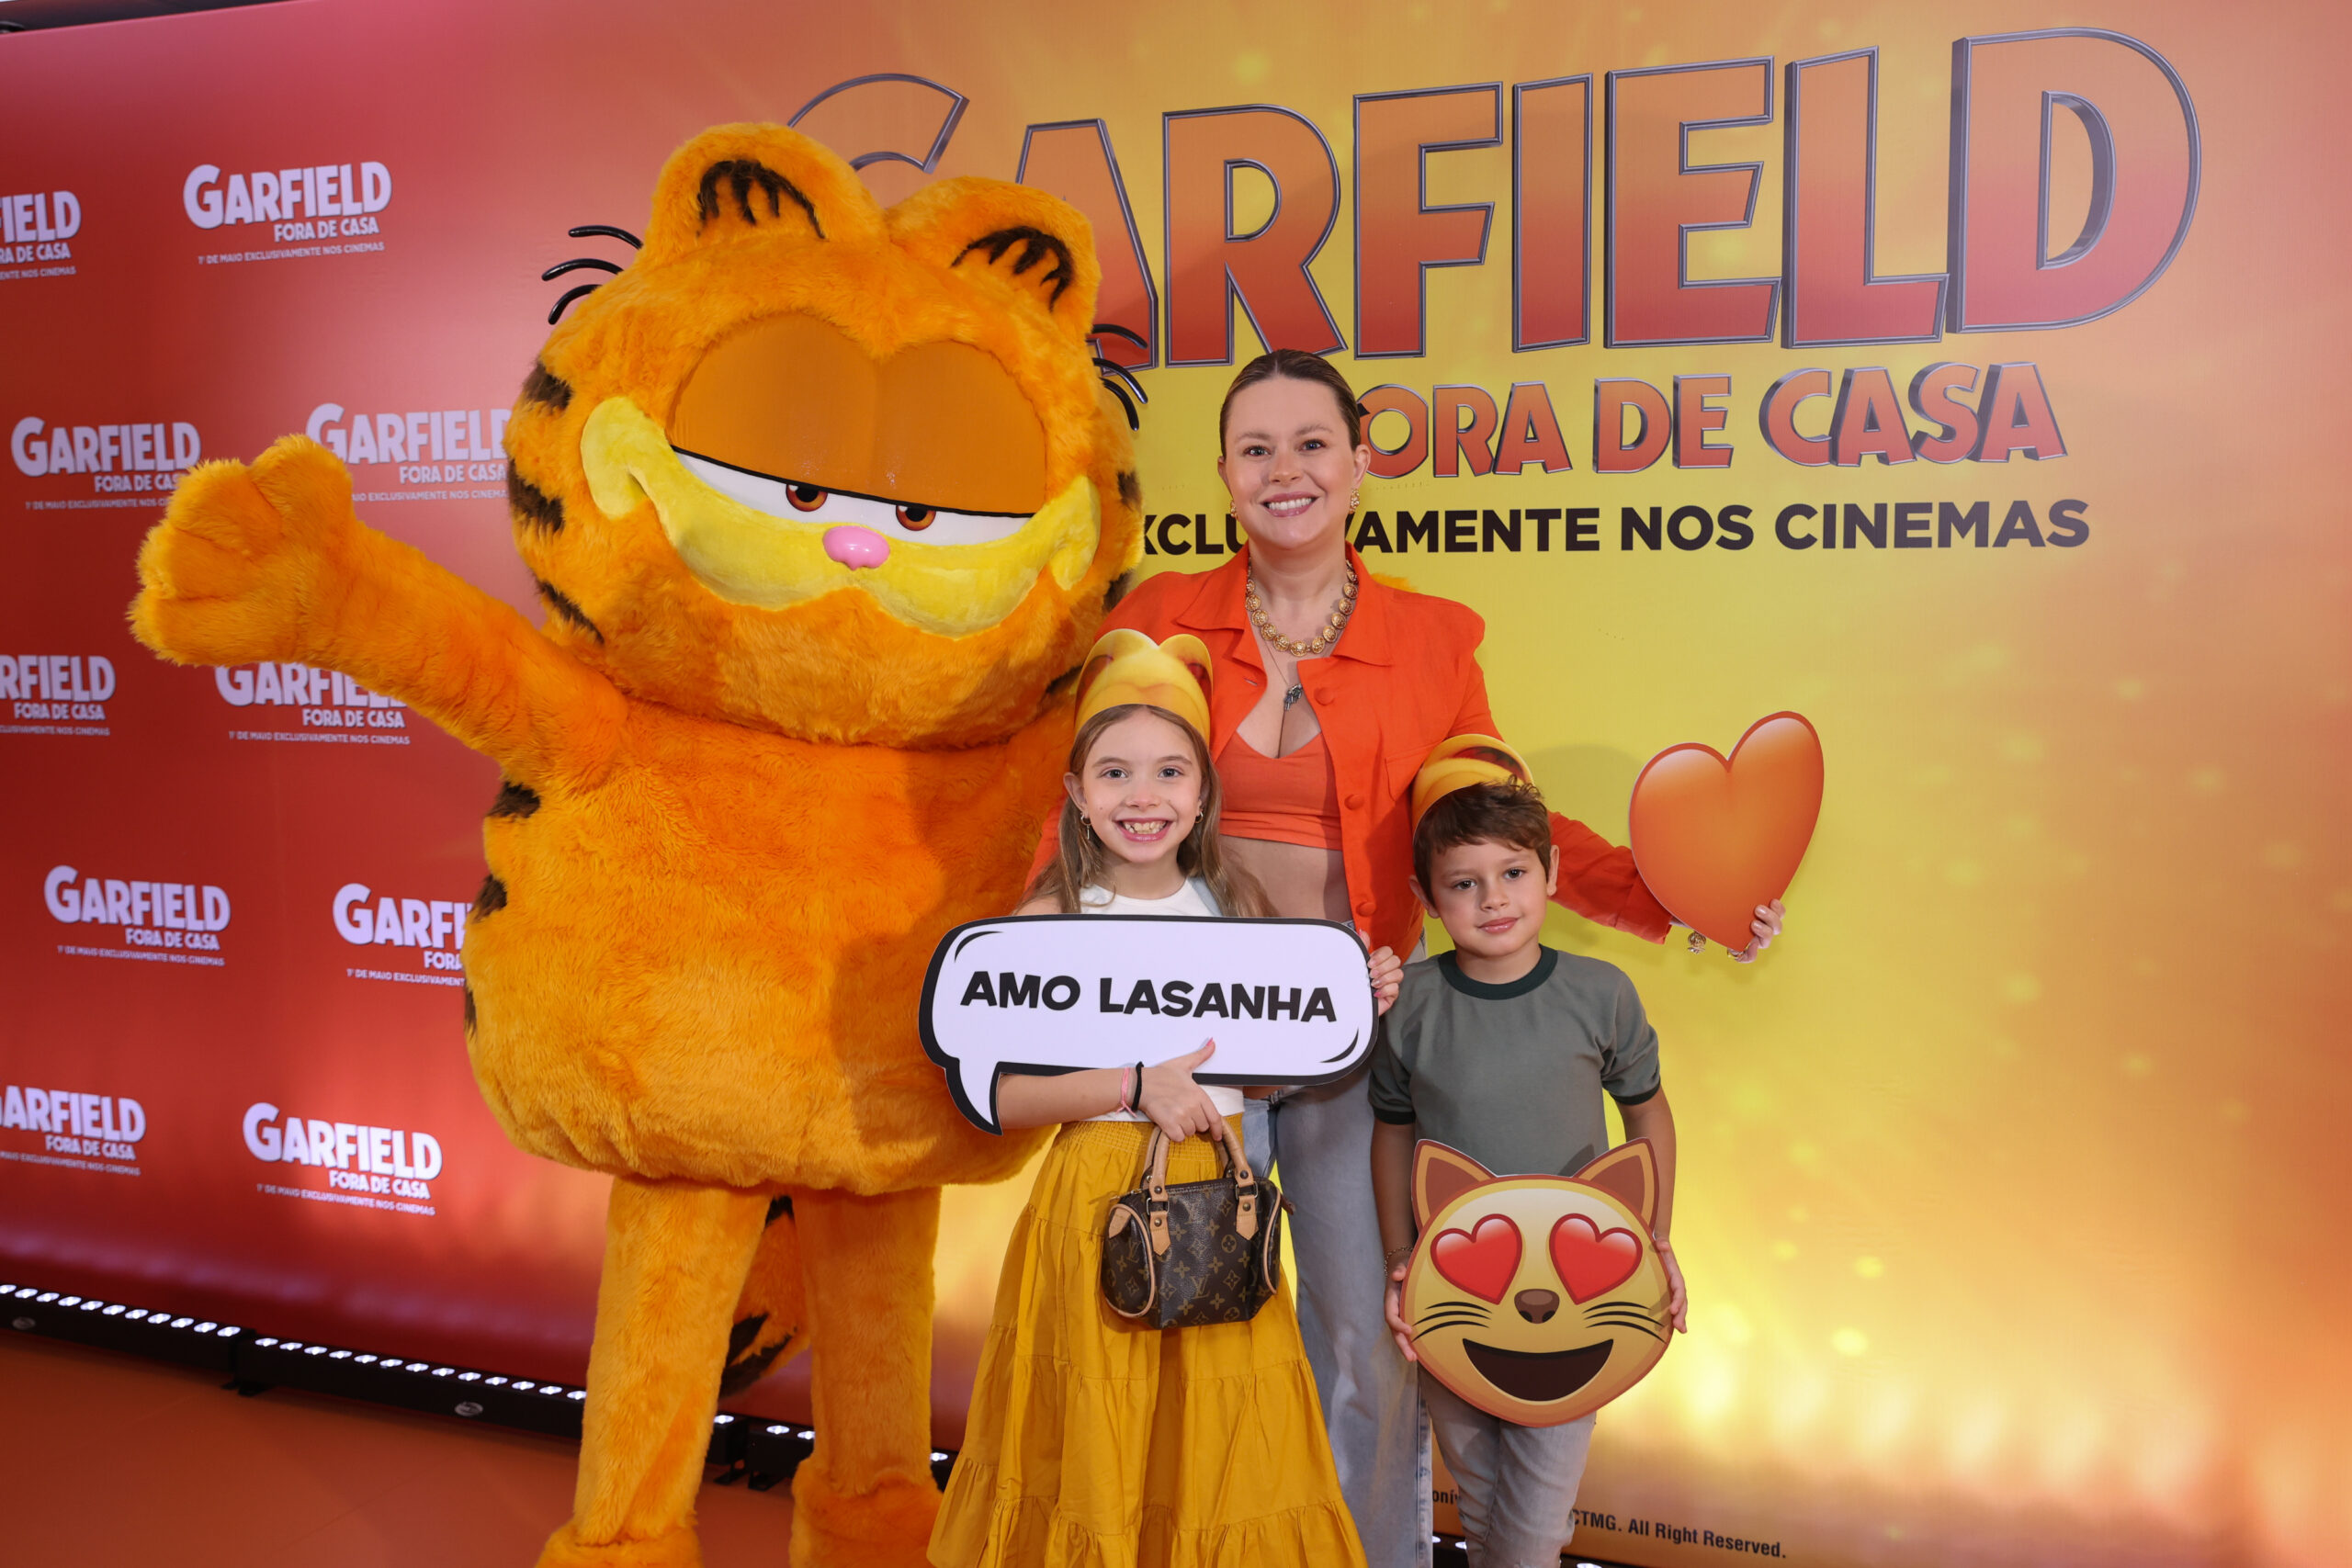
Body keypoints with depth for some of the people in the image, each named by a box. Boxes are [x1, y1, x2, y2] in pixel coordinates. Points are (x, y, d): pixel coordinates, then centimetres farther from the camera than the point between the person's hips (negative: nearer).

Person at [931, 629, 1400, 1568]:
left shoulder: (1234, 908, 4)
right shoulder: (1048, 922, -7)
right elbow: (999, 1097, -9)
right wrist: (1134, 1086, -18)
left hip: (1216, 1190, 3)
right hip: (1095, 1200, -3)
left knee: (1219, 1447, 9)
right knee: (1099, 1447, 5)